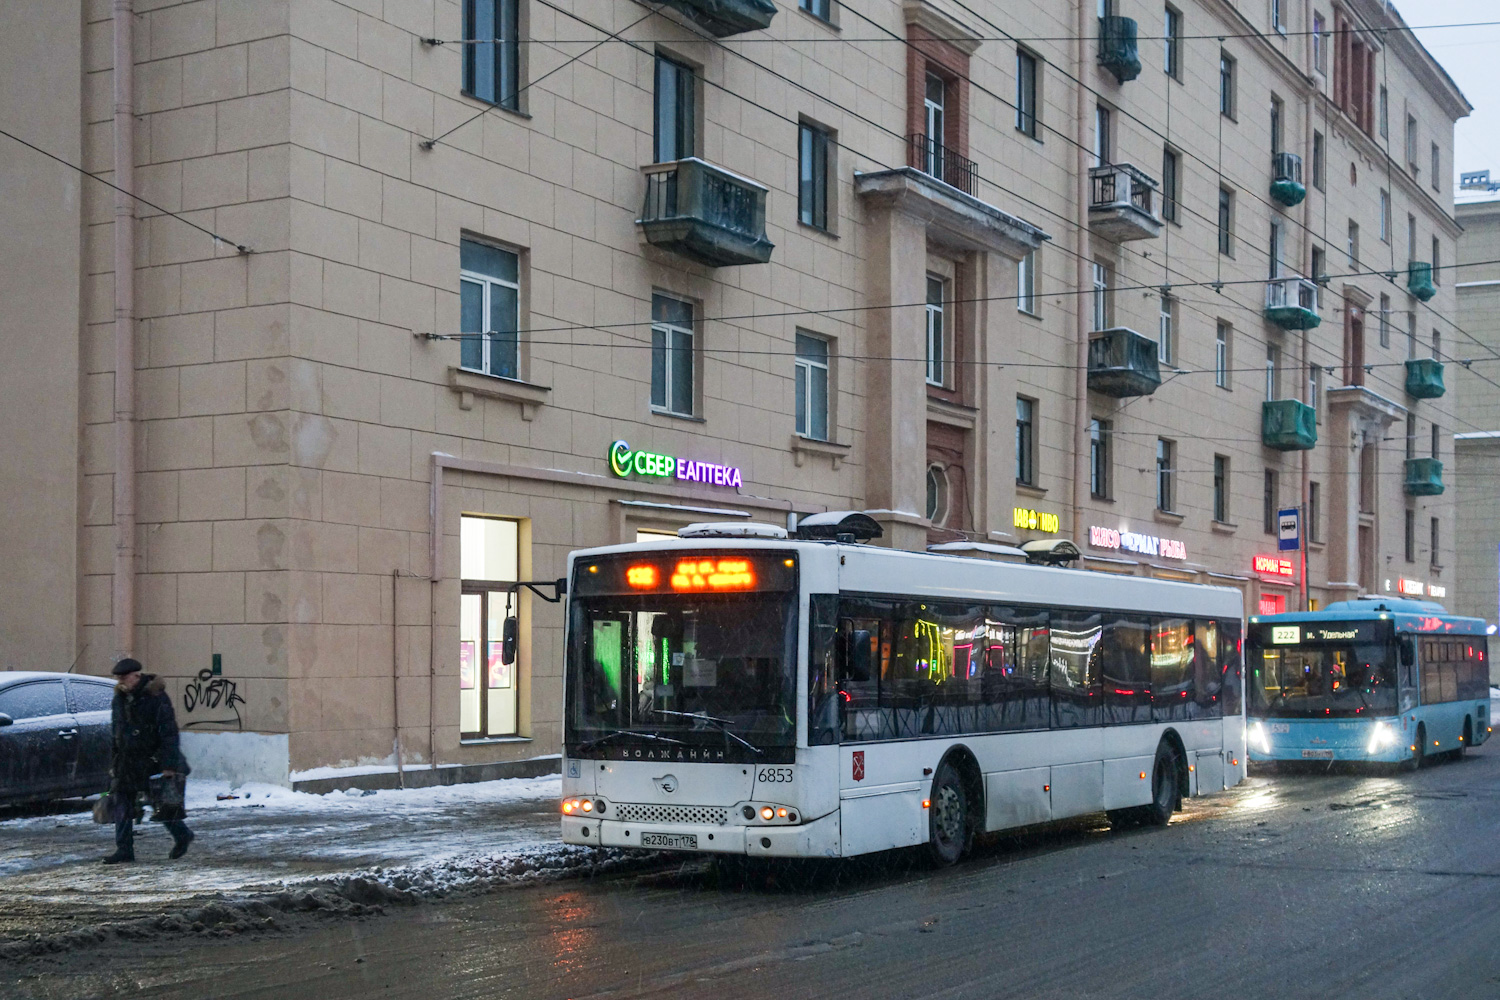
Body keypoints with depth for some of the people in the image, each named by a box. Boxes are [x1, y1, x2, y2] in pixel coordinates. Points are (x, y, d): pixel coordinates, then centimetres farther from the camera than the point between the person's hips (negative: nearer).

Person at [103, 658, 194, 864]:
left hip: (152, 760, -6)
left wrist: (169, 765, -20)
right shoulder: (119, 698, 9)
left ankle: (182, 835, 24)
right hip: (126, 762, 6)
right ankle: (124, 850, 3)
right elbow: (115, 732, 19)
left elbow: (169, 733, -16)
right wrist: (114, 762, 18)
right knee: (121, 805, 0)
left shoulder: (156, 697, -14)